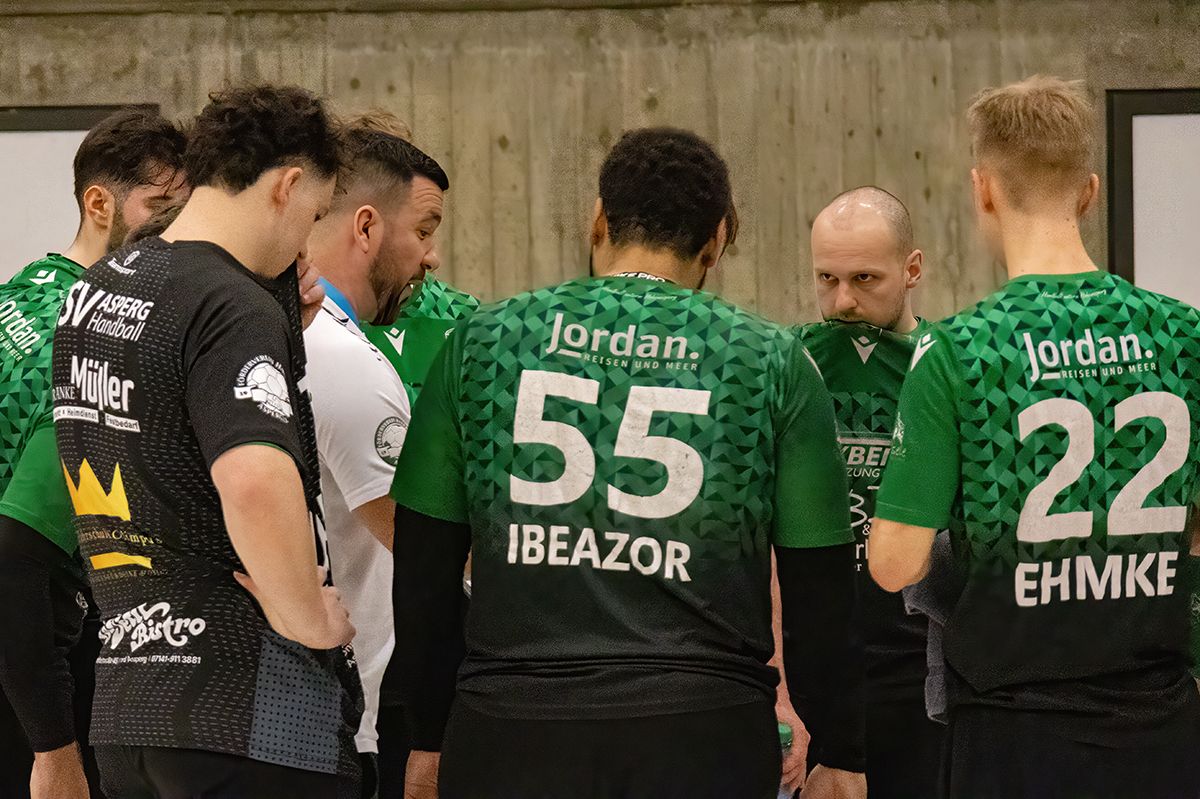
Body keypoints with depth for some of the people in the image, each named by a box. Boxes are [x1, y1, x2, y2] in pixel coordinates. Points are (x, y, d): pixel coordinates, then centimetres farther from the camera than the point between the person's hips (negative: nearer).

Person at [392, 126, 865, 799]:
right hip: (702, 742, -1)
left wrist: (429, 740, 18)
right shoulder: (772, 361, 4)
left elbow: (424, 567, 10)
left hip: (511, 741, 1)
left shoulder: (482, 342, 7)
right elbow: (820, 586, 5)